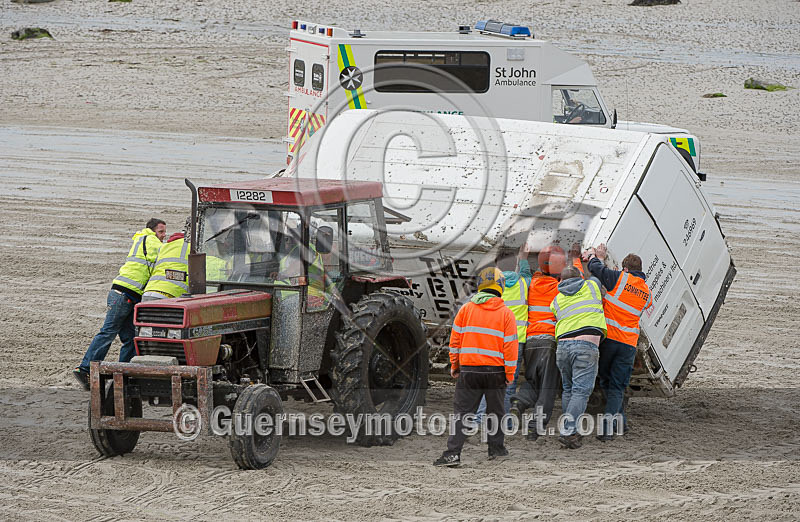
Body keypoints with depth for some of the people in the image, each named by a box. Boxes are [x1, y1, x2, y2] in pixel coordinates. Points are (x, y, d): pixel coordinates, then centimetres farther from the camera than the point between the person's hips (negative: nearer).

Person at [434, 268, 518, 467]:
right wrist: (509, 374, 5)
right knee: (495, 411, 17)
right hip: (495, 370, 0)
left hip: (469, 369, 0)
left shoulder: (466, 309, 1)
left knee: (462, 411, -1)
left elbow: (455, 340, 3)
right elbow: (510, 346, -3)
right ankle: (496, 448, 25)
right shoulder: (506, 314, -2)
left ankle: (453, 452, -11)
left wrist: (454, 365, 12)